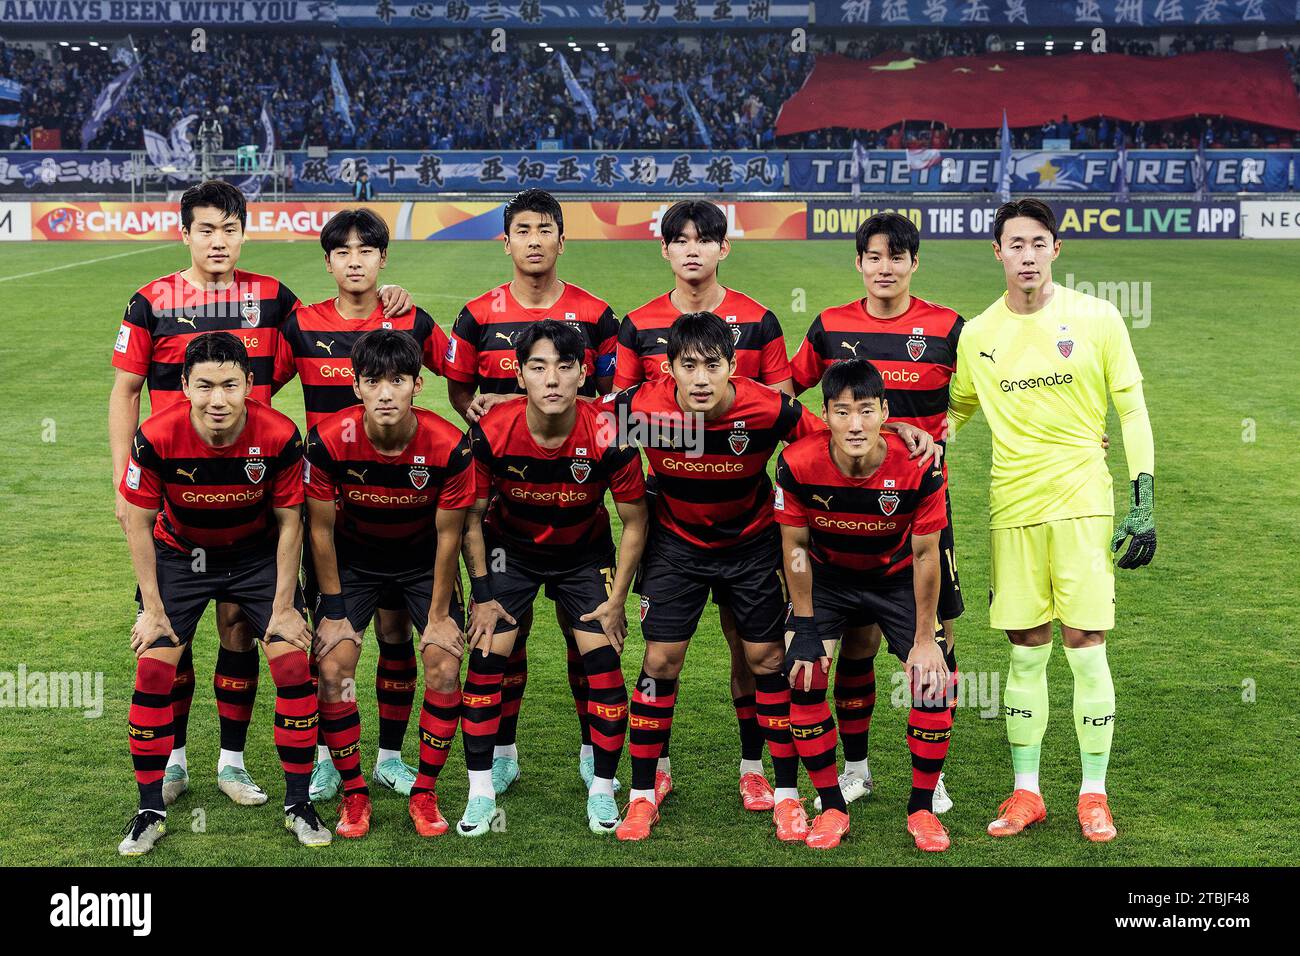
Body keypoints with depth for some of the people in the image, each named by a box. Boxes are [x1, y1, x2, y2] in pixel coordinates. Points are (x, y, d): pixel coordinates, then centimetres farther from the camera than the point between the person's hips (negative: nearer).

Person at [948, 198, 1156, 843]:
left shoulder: (1096, 318, -1)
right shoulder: (977, 335, 5)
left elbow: (1133, 412, 2)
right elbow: (952, 413, 18)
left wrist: (1143, 504, -2)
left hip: (1083, 501, -2)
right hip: (1012, 509, 2)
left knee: (1086, 646, -2)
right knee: (1025, 651, 7)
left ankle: (1094, 795, 11)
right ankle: (1025, 793, 17)